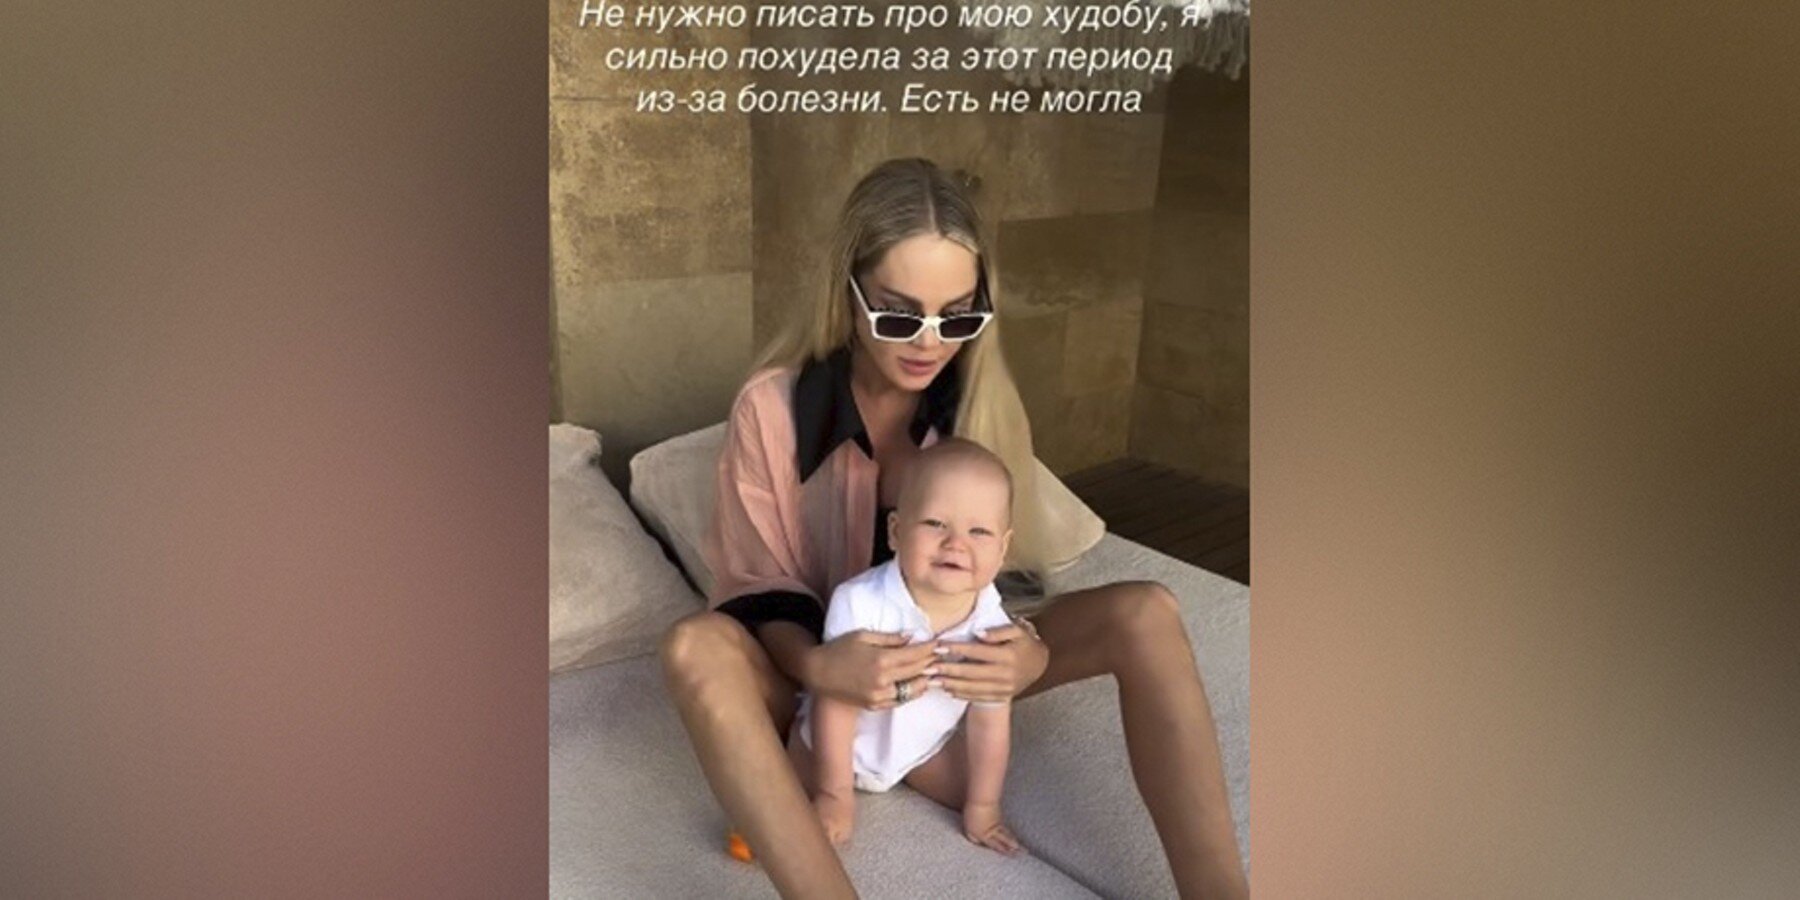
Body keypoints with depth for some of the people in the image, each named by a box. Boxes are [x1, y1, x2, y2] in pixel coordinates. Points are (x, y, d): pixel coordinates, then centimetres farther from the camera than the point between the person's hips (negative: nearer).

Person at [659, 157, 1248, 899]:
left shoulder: (981, 399, -7)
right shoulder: (771, 408, -17)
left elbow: (1001, 564, -2)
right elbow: (759, 589, -12)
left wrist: (1030, 652, -26)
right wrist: (814, 664, -35)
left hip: (947, 657, 3)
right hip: (822, 665, -2)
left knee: (1145, 614, -21)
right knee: (696, 650, -37)